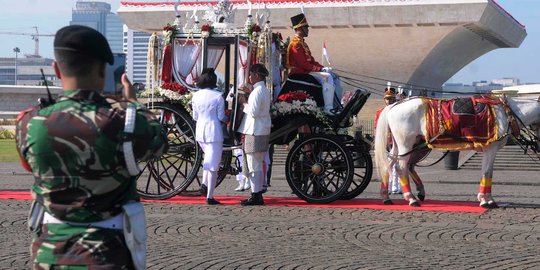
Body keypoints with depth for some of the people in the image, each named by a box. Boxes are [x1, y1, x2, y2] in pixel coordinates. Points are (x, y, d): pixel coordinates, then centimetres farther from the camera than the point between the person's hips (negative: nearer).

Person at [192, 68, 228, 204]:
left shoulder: (196, 96, 1)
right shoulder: (218, 96, -11)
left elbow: (195, 117, 7)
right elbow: (221, 117, -8)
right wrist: (227, 119, 13)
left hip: (200, 131, 5)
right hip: (214, 132, -5)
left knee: (208, 157, 28)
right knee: (213, 164, 0)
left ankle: (205, 183, 10)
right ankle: (209, 197, 0)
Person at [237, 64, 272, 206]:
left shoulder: (257, 91, -16)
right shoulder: (264, 90, 14)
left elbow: (254, 112, -21)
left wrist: (244, 103, -8)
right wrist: (250, 94, 20)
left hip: (255, 132, -10)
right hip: (263, 131, 10)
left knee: (254, 166, -6)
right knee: (258, 165, 14)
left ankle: (256, 196, -4)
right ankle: (258, 194, 19)